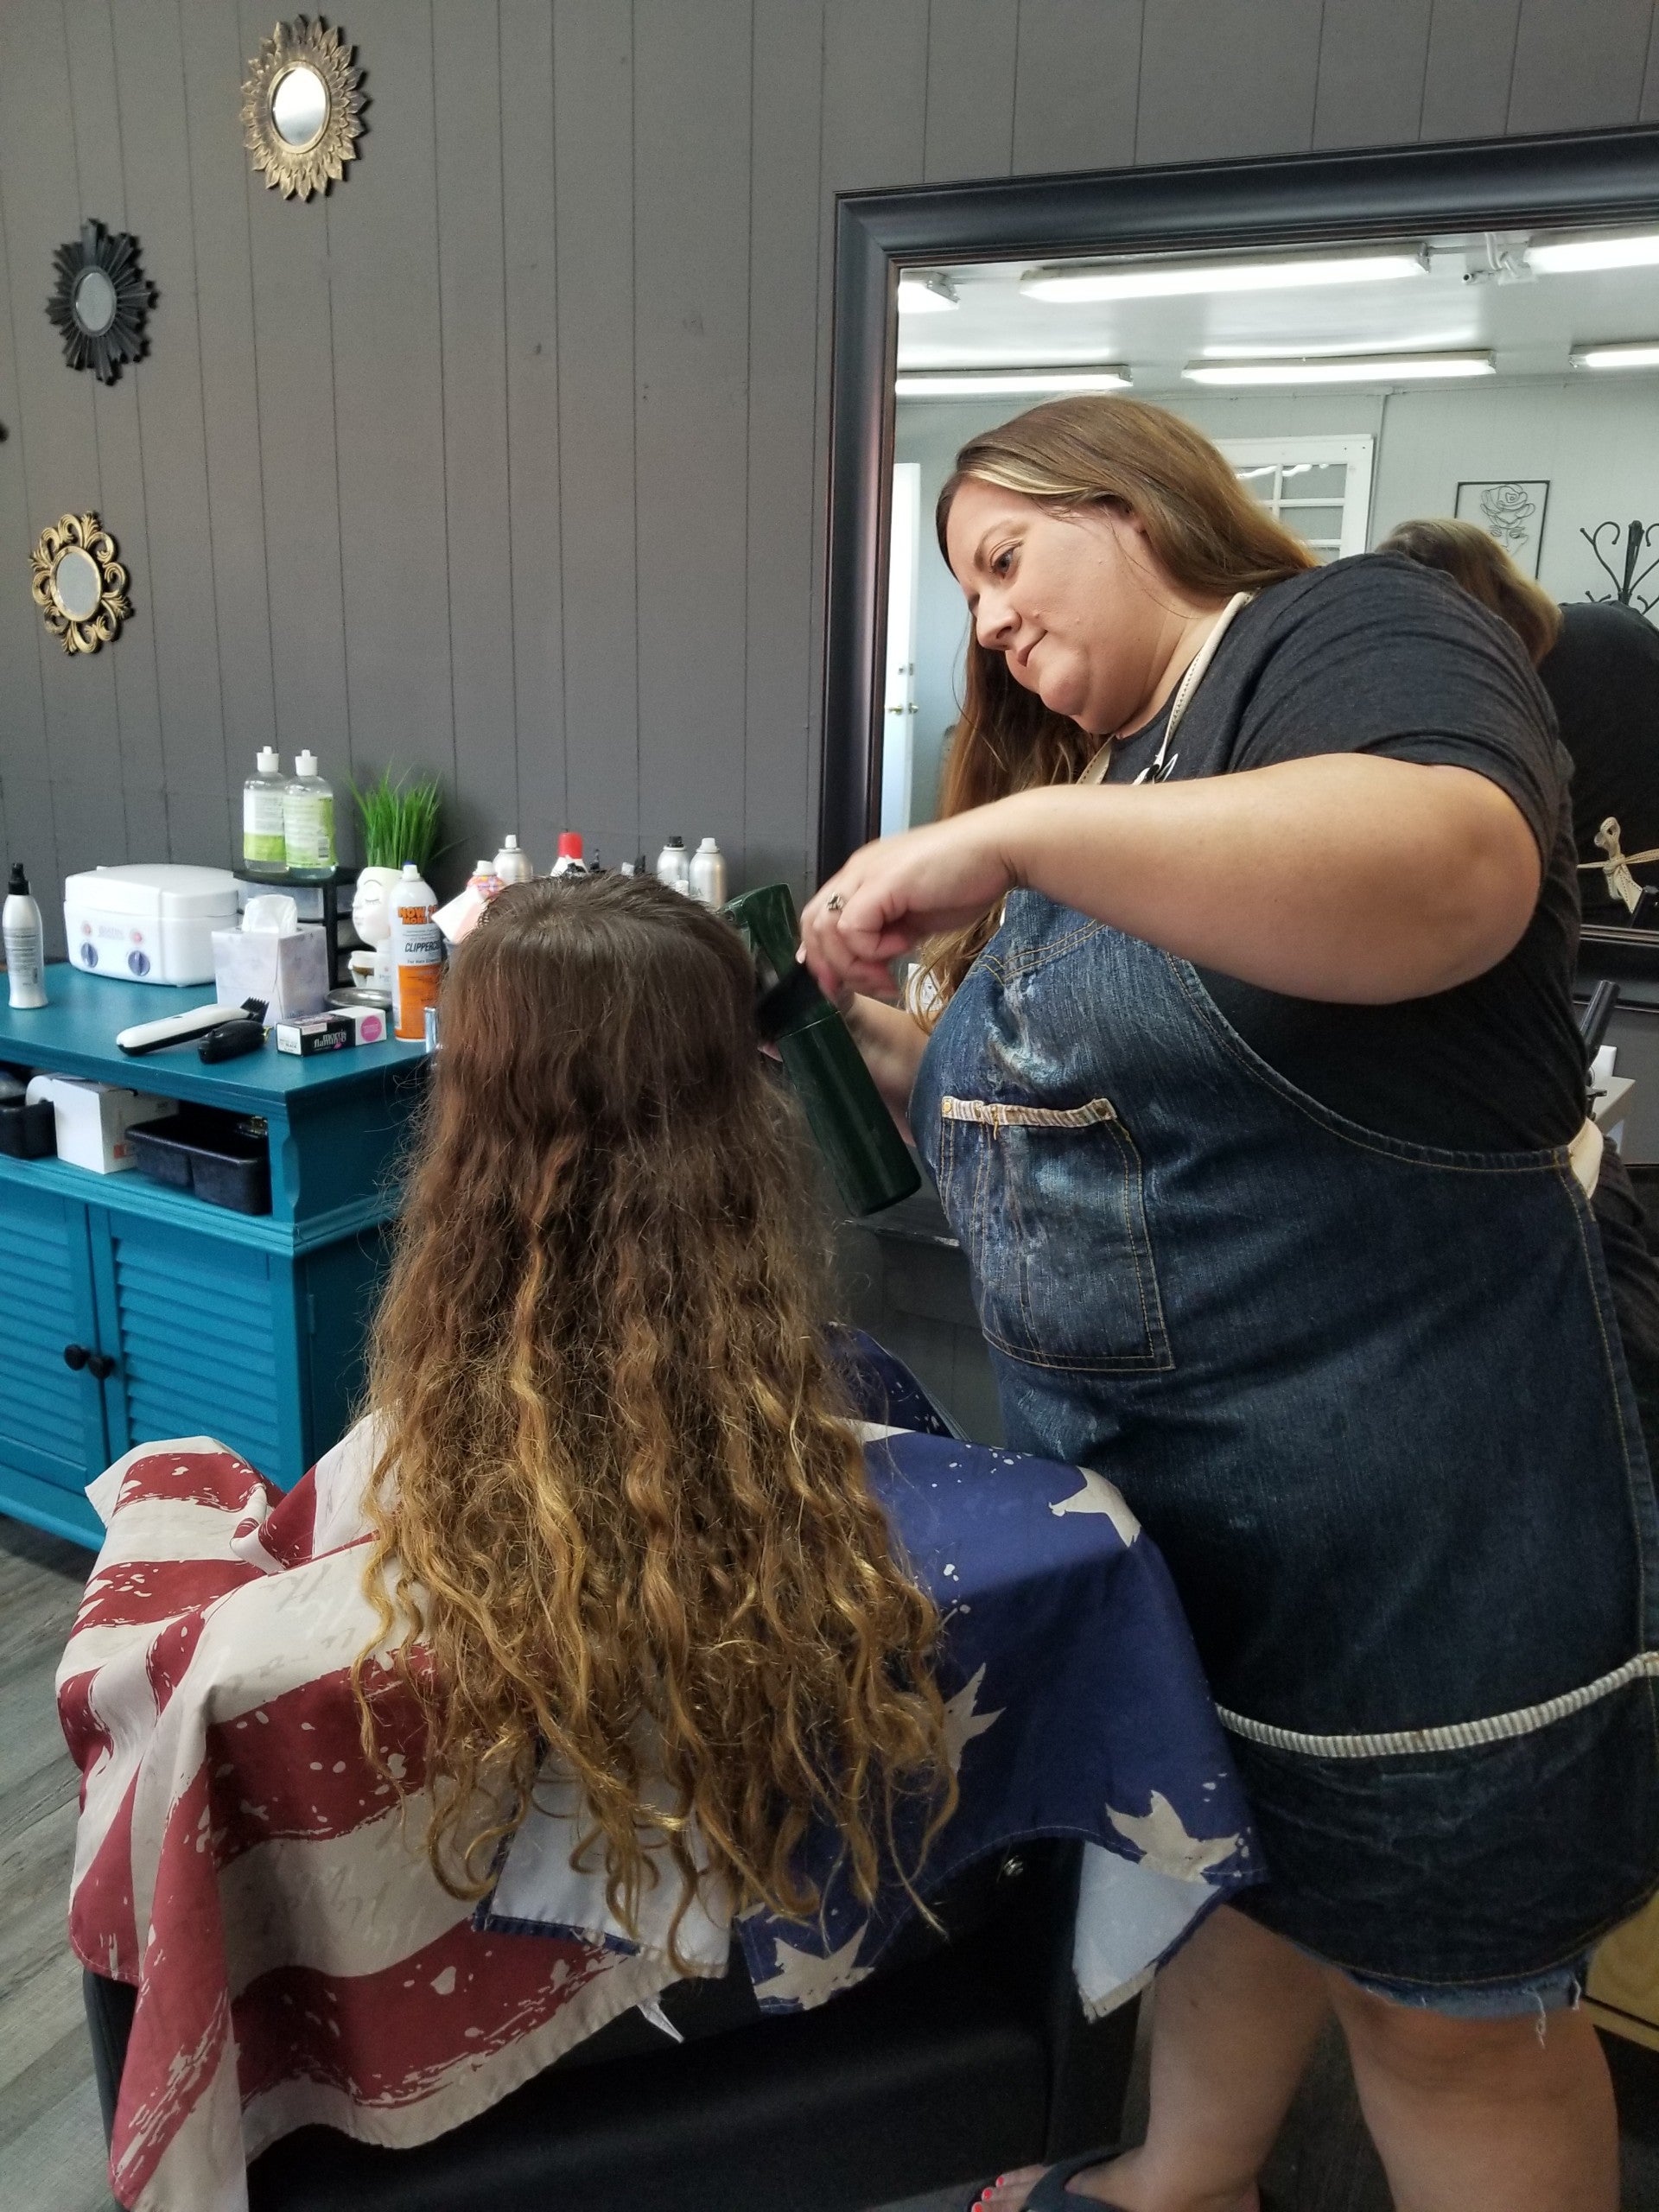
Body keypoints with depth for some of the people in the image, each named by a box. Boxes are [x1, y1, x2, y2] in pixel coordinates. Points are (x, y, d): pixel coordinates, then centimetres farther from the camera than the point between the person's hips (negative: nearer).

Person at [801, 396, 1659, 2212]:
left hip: (1394, 1497, -8)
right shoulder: (1082, 765, 14)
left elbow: (1458, 870, -34)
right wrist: (877, 1034, 0)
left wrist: (1017, 834, -35)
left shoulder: (1348, 635, -10)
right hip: (1134, 1468, 8)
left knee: (1441, 1997, 12)